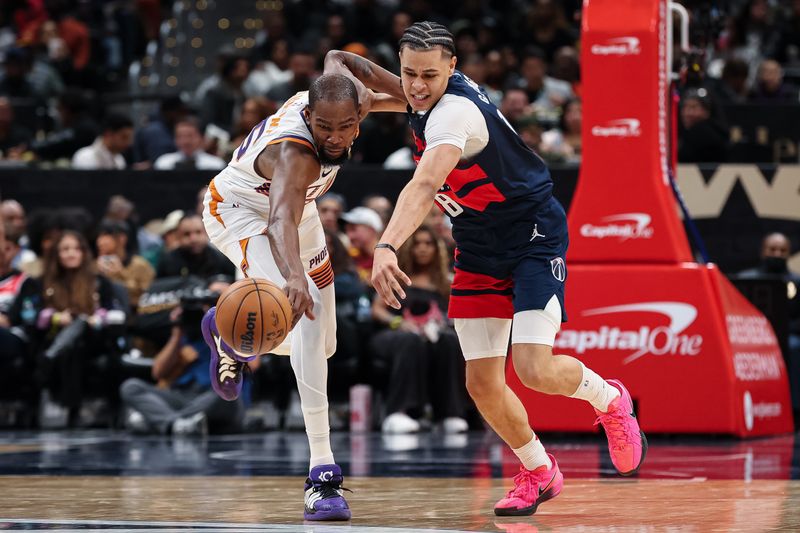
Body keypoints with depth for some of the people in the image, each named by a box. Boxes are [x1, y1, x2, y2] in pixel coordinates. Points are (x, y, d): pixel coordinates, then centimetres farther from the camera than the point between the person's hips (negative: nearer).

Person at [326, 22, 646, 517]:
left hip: (534, 238, -8)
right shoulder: (445, 90, -2)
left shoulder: (453, 114, -30)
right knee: (483, 384, 1)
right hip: (479, 249, 8)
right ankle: (539, 473, 24)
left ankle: (610, 400, 13)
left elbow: (425, 186, -47)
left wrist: (387, 248, -62)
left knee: (535, 370, -20)